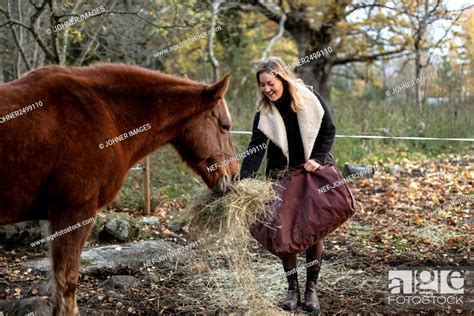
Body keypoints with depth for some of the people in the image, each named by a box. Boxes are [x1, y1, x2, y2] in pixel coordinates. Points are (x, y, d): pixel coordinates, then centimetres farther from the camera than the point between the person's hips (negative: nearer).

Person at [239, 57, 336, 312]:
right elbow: (255, 149, -18)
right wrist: (244, 180, -31)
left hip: (314, 171, -1)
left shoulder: (310, 98, -11)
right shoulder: (264, 114, -10)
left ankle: (311, 288, 12)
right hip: (282, 175, 1)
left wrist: (318, 158, -17)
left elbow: (329, 130, -4)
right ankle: (292, 288, 15)